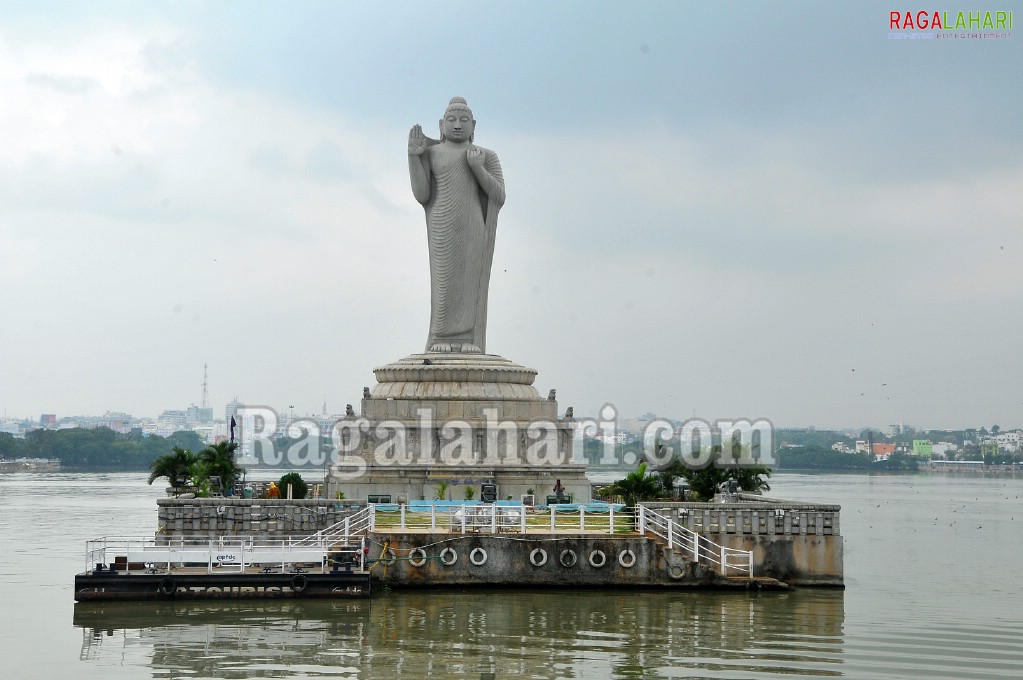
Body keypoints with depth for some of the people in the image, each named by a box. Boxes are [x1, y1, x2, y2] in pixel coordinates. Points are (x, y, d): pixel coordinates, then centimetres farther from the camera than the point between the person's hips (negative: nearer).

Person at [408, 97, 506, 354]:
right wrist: (413, 155, -9)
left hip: (473, 228, 1)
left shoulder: (487, 156, 8)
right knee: (444, 281, -4)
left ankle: (469, 340, -3)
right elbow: (422, 195, -1)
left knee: (471, 281, -4)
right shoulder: (430, 154, 7)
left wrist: (477, 168, -12)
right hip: (442, 227, -1)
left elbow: (499, 197, 0)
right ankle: (442, 339, -2)